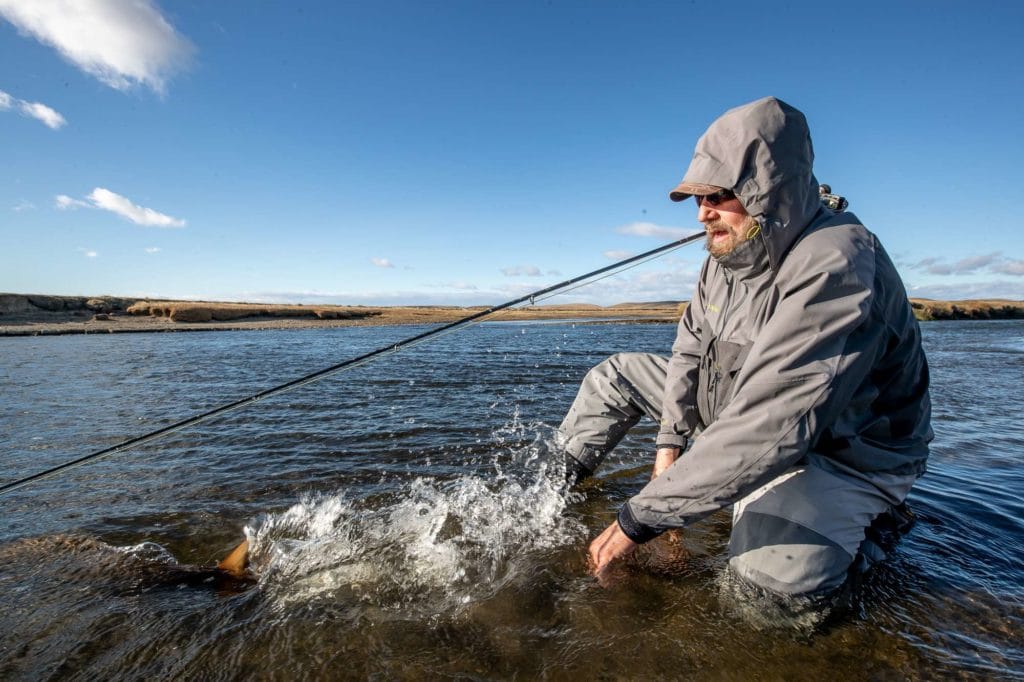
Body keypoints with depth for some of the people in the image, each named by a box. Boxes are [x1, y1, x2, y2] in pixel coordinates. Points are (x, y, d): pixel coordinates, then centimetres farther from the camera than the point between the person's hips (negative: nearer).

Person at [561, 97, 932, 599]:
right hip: (737, 418, 7)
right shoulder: (732, 248, -4)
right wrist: (671, 439, -6)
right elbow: (691, 347, 4)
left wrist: (642, 518, -36)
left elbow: (768, 434, -39)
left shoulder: (835, 270, -32)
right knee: (615, 374, 4)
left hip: (837, 454, -7)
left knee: (776, 569, -35)